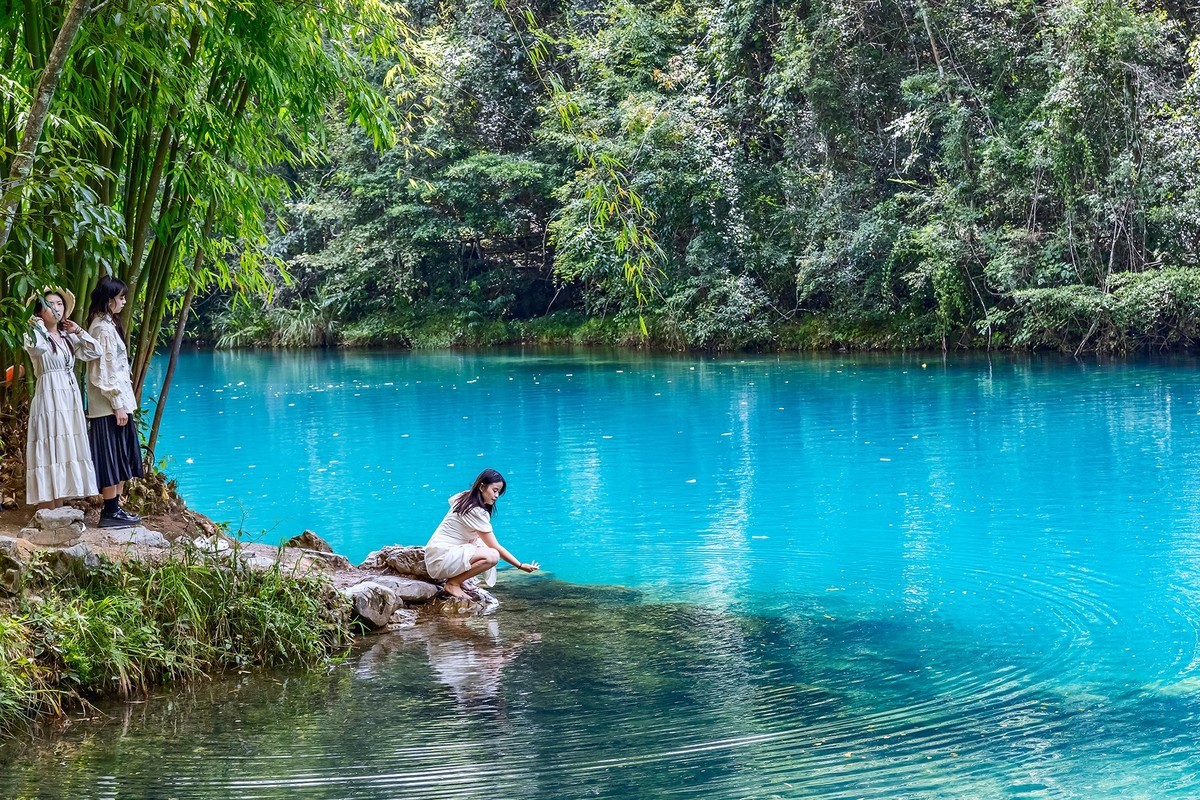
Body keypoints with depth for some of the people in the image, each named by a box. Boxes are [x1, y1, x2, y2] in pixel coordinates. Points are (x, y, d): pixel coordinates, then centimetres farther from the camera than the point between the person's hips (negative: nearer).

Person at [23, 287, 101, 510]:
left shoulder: (68, 337, 15)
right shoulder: (35, 336, -6)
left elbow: (95, 351, 8)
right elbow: (37, 348, -27)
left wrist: (78, 331, 4)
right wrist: (37, 328, -35)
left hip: (70, 399, 7)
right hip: (48, 399, -7)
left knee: (65, 452, 8)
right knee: (48, 452, -9)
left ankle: (59, 513, 14)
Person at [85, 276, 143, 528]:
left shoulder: (107, 325, 15)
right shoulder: (103, 328, -15)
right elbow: (104, 373, -18)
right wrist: (118, 405, -18)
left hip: (117, 404, 10)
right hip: (110, 406, -10)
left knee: (121, 460, 12)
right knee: (112, 460, -5)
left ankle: (115, 509, 16)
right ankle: (110, 512, 0)